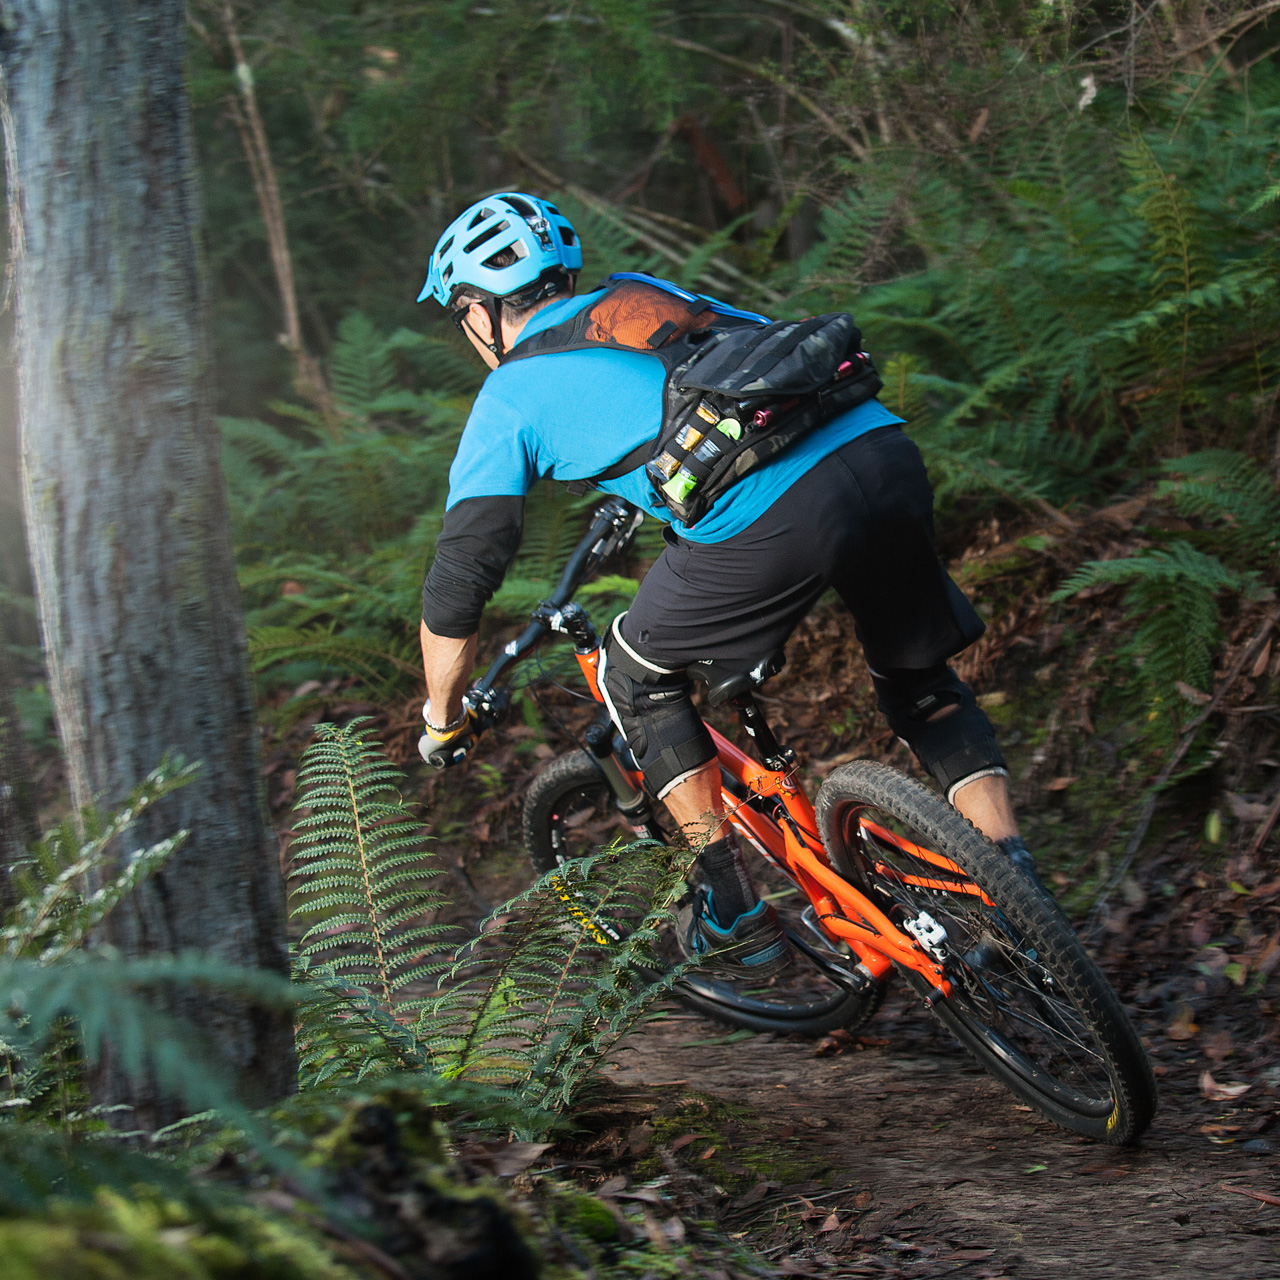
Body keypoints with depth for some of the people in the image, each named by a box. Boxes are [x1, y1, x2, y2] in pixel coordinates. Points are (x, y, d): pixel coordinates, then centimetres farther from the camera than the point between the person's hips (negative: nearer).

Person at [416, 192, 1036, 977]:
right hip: (888, 451, 6)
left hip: (774, 522, -6)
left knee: (638, 675, 21)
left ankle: (738, 913, 20)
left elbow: (457, 587, 15)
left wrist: (443, 721, 31)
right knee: (922, 682, 28)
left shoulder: (509, 402, 15)